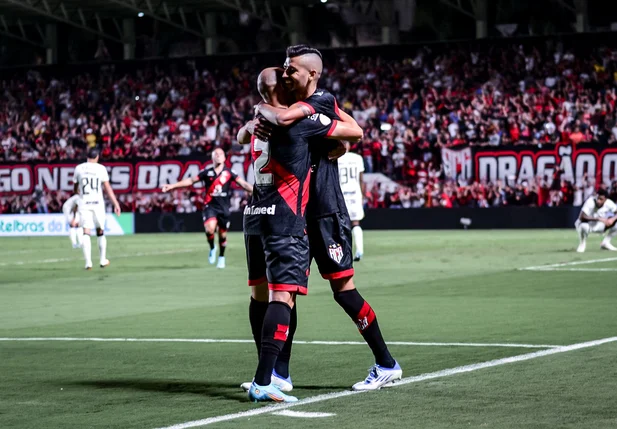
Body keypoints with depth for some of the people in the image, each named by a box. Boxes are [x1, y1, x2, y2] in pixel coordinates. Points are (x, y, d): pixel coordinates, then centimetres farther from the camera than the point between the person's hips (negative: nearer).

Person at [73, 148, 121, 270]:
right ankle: (103, 260, 20)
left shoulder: (79, 168, 3)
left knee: (86, 233, -3)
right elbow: (108, 188, -4)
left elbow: (75, 187, 14)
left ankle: (88, 262, -14)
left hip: (84, 203, 0)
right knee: (100, 232, 14)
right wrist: (116, 204, -2)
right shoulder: (101, 169, -2)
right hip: (98, 203, 0)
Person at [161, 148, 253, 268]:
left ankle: (221, 257, 31)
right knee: (210, 228, -24)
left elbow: (243, 183, 0)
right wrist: (172, 186, 3)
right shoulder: (207, 171, 2)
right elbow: (190, 181, 5)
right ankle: (212, 249, 5)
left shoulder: (229, 172, 1)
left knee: (223, 234, 7)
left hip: (224, 207, 1)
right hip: (210, 205, -1)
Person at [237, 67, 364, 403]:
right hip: (284, 220, -8)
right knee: (283, 296, -12)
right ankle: (263, 382, -21)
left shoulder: (258, 123, 13)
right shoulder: (302, 119, -7)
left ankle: (268, 374, 22)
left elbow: (242, 136, 39)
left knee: (260, 293, 13)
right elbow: (356, 132, 1)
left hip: (254, 215, 8)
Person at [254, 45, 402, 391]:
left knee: (343, 289, -5)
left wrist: (261, 108, -10)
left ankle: (387, 365, 6)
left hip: (326, 213, -9)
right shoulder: (299, 105, 13)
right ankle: (280, 372, 13)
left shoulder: (323, 101, -14)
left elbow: (283, 119, -30)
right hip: (298, 211, 9)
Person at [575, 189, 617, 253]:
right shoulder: (590, 202, -30)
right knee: (584, 226, -40)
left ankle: (605, 243, 5)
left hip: (599, 226, 5)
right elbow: (582, 217, -40)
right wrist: (599, 219, -45)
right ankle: (582, 244, -9)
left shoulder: (608, 203, -17)